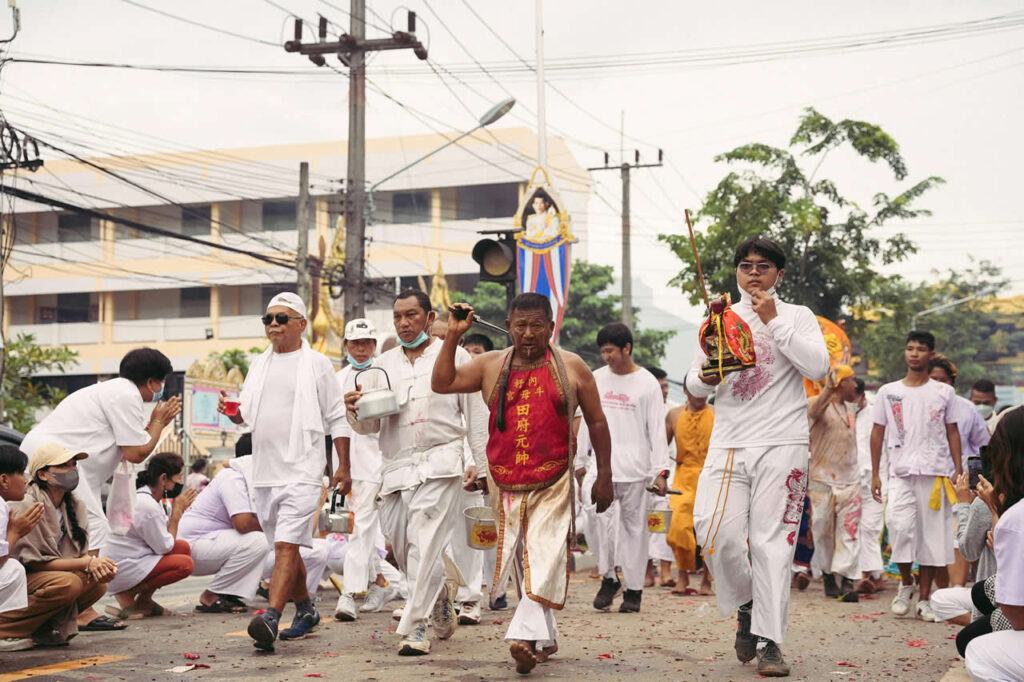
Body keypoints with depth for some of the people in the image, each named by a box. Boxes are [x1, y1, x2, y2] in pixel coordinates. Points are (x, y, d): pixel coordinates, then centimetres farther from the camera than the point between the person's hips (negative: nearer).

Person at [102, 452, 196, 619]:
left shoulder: (143, 497, 9)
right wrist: (177, 510, -9)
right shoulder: (148, 507, -23)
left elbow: (164, 535, 8)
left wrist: (178, 509, -1)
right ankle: (128, 595, -8)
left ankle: (144, 600, 8)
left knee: (183, 547, 5)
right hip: (120, 572, -10)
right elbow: (165, 547, -14)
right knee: (185, 564, -19)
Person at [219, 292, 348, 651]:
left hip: (301, 470, -7)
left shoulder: (317, 364, -2)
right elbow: (246, 413, 21)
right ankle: (305, 609, 30)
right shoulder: (259, 364, 14)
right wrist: (233, 412, -3)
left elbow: (336, 419, 0)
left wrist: (344, 466, -2)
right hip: (265, 470, 7)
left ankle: (270, 620, -27)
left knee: (286, 546, -17)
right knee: (284, 547, 15)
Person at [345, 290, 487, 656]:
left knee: (424, 546, -13)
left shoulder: (454, 356, 4)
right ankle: (442, 590, 35)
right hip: (395, 466, 5)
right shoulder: (383, 365, 15)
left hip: (438, 463, -5)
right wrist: (355, 410, -8)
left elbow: (475, 413, 3)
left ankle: (414, 627, -9)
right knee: (400, 545, 9)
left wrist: (480, 462, -4)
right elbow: (370, 425, 14)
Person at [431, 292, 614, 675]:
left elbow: (596, 423, 6)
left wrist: (604, 476, 4)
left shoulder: (571, 368, 1)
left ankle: (525, 636, -20)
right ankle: (545, 638, 23)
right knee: (525, 561, 11)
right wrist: (453, 336, -4)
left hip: (553, 485, -3)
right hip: (506, 484, 3)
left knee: (545, 559, -15)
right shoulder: (492, 366, 7)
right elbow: (442, 383, 3)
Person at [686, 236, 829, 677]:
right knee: (714, 530, -12)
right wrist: (704, 379, -7)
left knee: (772, 541, -5)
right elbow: (694, 385, 17)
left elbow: (818, 367, -9)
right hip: (728, 443, 3)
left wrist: (773, 321, -10)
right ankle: (747, 604, 14)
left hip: (782, 444, -3)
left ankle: (769, 641, 0)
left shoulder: (797, 316, 8)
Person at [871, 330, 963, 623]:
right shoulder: (888, 392, 7)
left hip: (936, 473, 1)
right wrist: (875, 474, 5)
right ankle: (906, 583, 4)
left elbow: (952, 432, 9)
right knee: (900, 525, -18)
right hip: (901, 472, 0)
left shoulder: (945, 392, 7)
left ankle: (924, 598, 10)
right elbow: (877, 433, 10)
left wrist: (959, 471, 1)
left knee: (932, 533, 1)